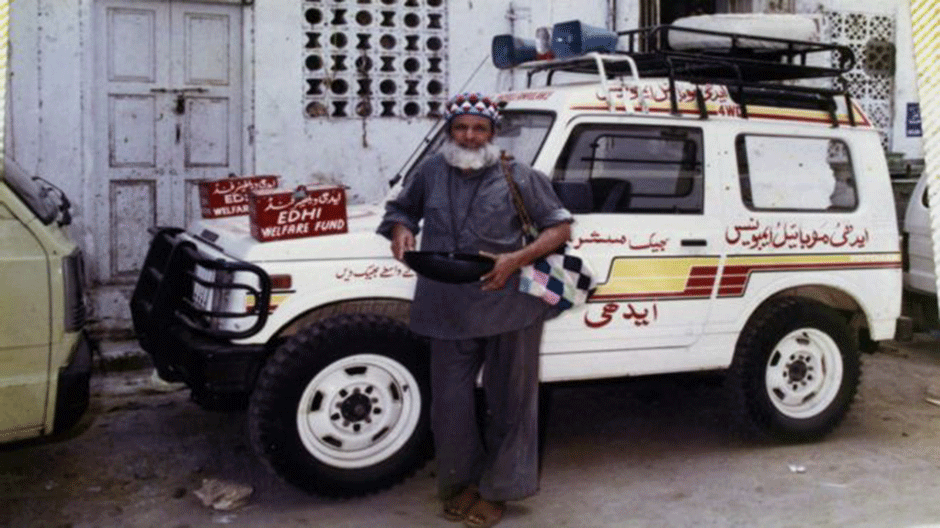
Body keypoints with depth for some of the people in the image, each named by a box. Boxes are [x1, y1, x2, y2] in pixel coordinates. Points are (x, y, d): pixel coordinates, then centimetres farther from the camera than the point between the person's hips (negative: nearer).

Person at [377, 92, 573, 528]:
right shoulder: (431, 172, 8)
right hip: (449, 310, 2)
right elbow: (400, 208, 23)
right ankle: (462, 481, 30)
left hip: (510, 308, -2)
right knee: (450, 405, 7)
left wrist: (516, 259, -15)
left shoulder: (517, 177, -1)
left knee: (509, 402, 8)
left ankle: (497, 490, 25)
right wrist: (401, 230, -2)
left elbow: (560, 227, 1)